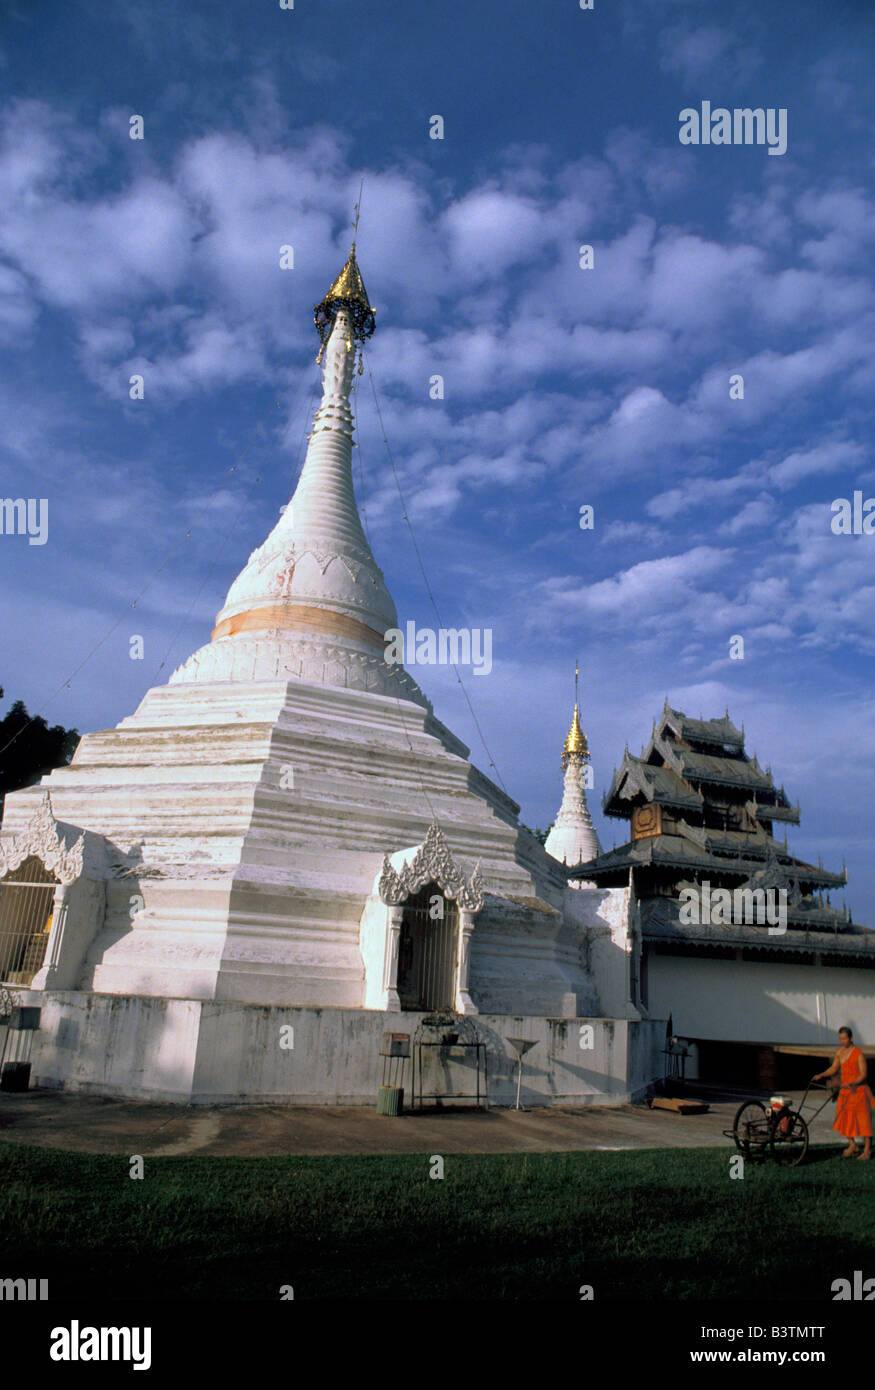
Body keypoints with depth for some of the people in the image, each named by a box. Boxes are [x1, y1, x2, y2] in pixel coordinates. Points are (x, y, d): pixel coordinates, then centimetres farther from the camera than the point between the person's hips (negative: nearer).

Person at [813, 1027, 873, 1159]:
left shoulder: (858, 1054, -15)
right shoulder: (840, 1052, 5)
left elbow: (863, 1075, -16)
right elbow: (834, 1068, 15)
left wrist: (852, 1083, -31)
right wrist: (821, 1075, 0)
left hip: (858, 1090, -6)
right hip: (845, 1090, 6)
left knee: (863, 1120, 1)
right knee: (843, 1118, 7)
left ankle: (867, 1150, 13)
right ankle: (852, 1145, 24)